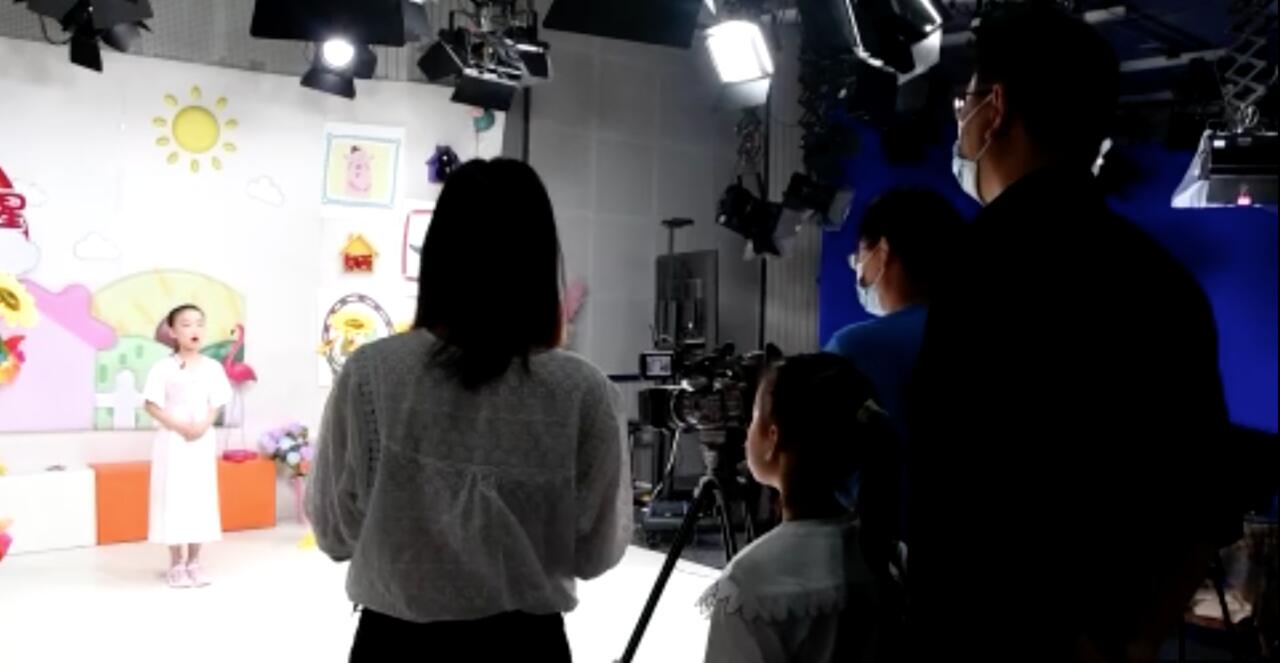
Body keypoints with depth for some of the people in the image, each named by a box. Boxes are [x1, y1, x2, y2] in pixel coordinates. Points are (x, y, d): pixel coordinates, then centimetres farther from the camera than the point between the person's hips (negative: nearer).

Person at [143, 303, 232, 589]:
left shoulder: (213, 367, 3)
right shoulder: (163, 368, -7)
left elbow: (216, 406, 6)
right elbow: (151, 405, -7)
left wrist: (203, 426, -12)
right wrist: (179, 426, -17)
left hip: (203, 441, 3)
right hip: (172, 441, -3)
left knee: (200, 498, 7)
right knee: (173, 498, 0)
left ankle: (194, 562, 17)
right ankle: (176, 564, 11)